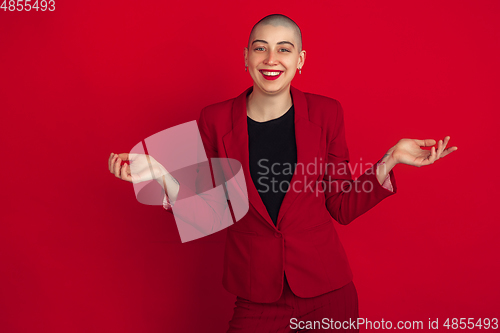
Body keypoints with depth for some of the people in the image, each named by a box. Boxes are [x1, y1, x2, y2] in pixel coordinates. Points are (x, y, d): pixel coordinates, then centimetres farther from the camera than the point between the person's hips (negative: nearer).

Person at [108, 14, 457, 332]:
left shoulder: (326, 113, -6)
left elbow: (343, 207, -1)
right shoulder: (215, 120, -7)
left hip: (327, 292, 1)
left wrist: (390, 160, -11)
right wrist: (162, 176, -16)